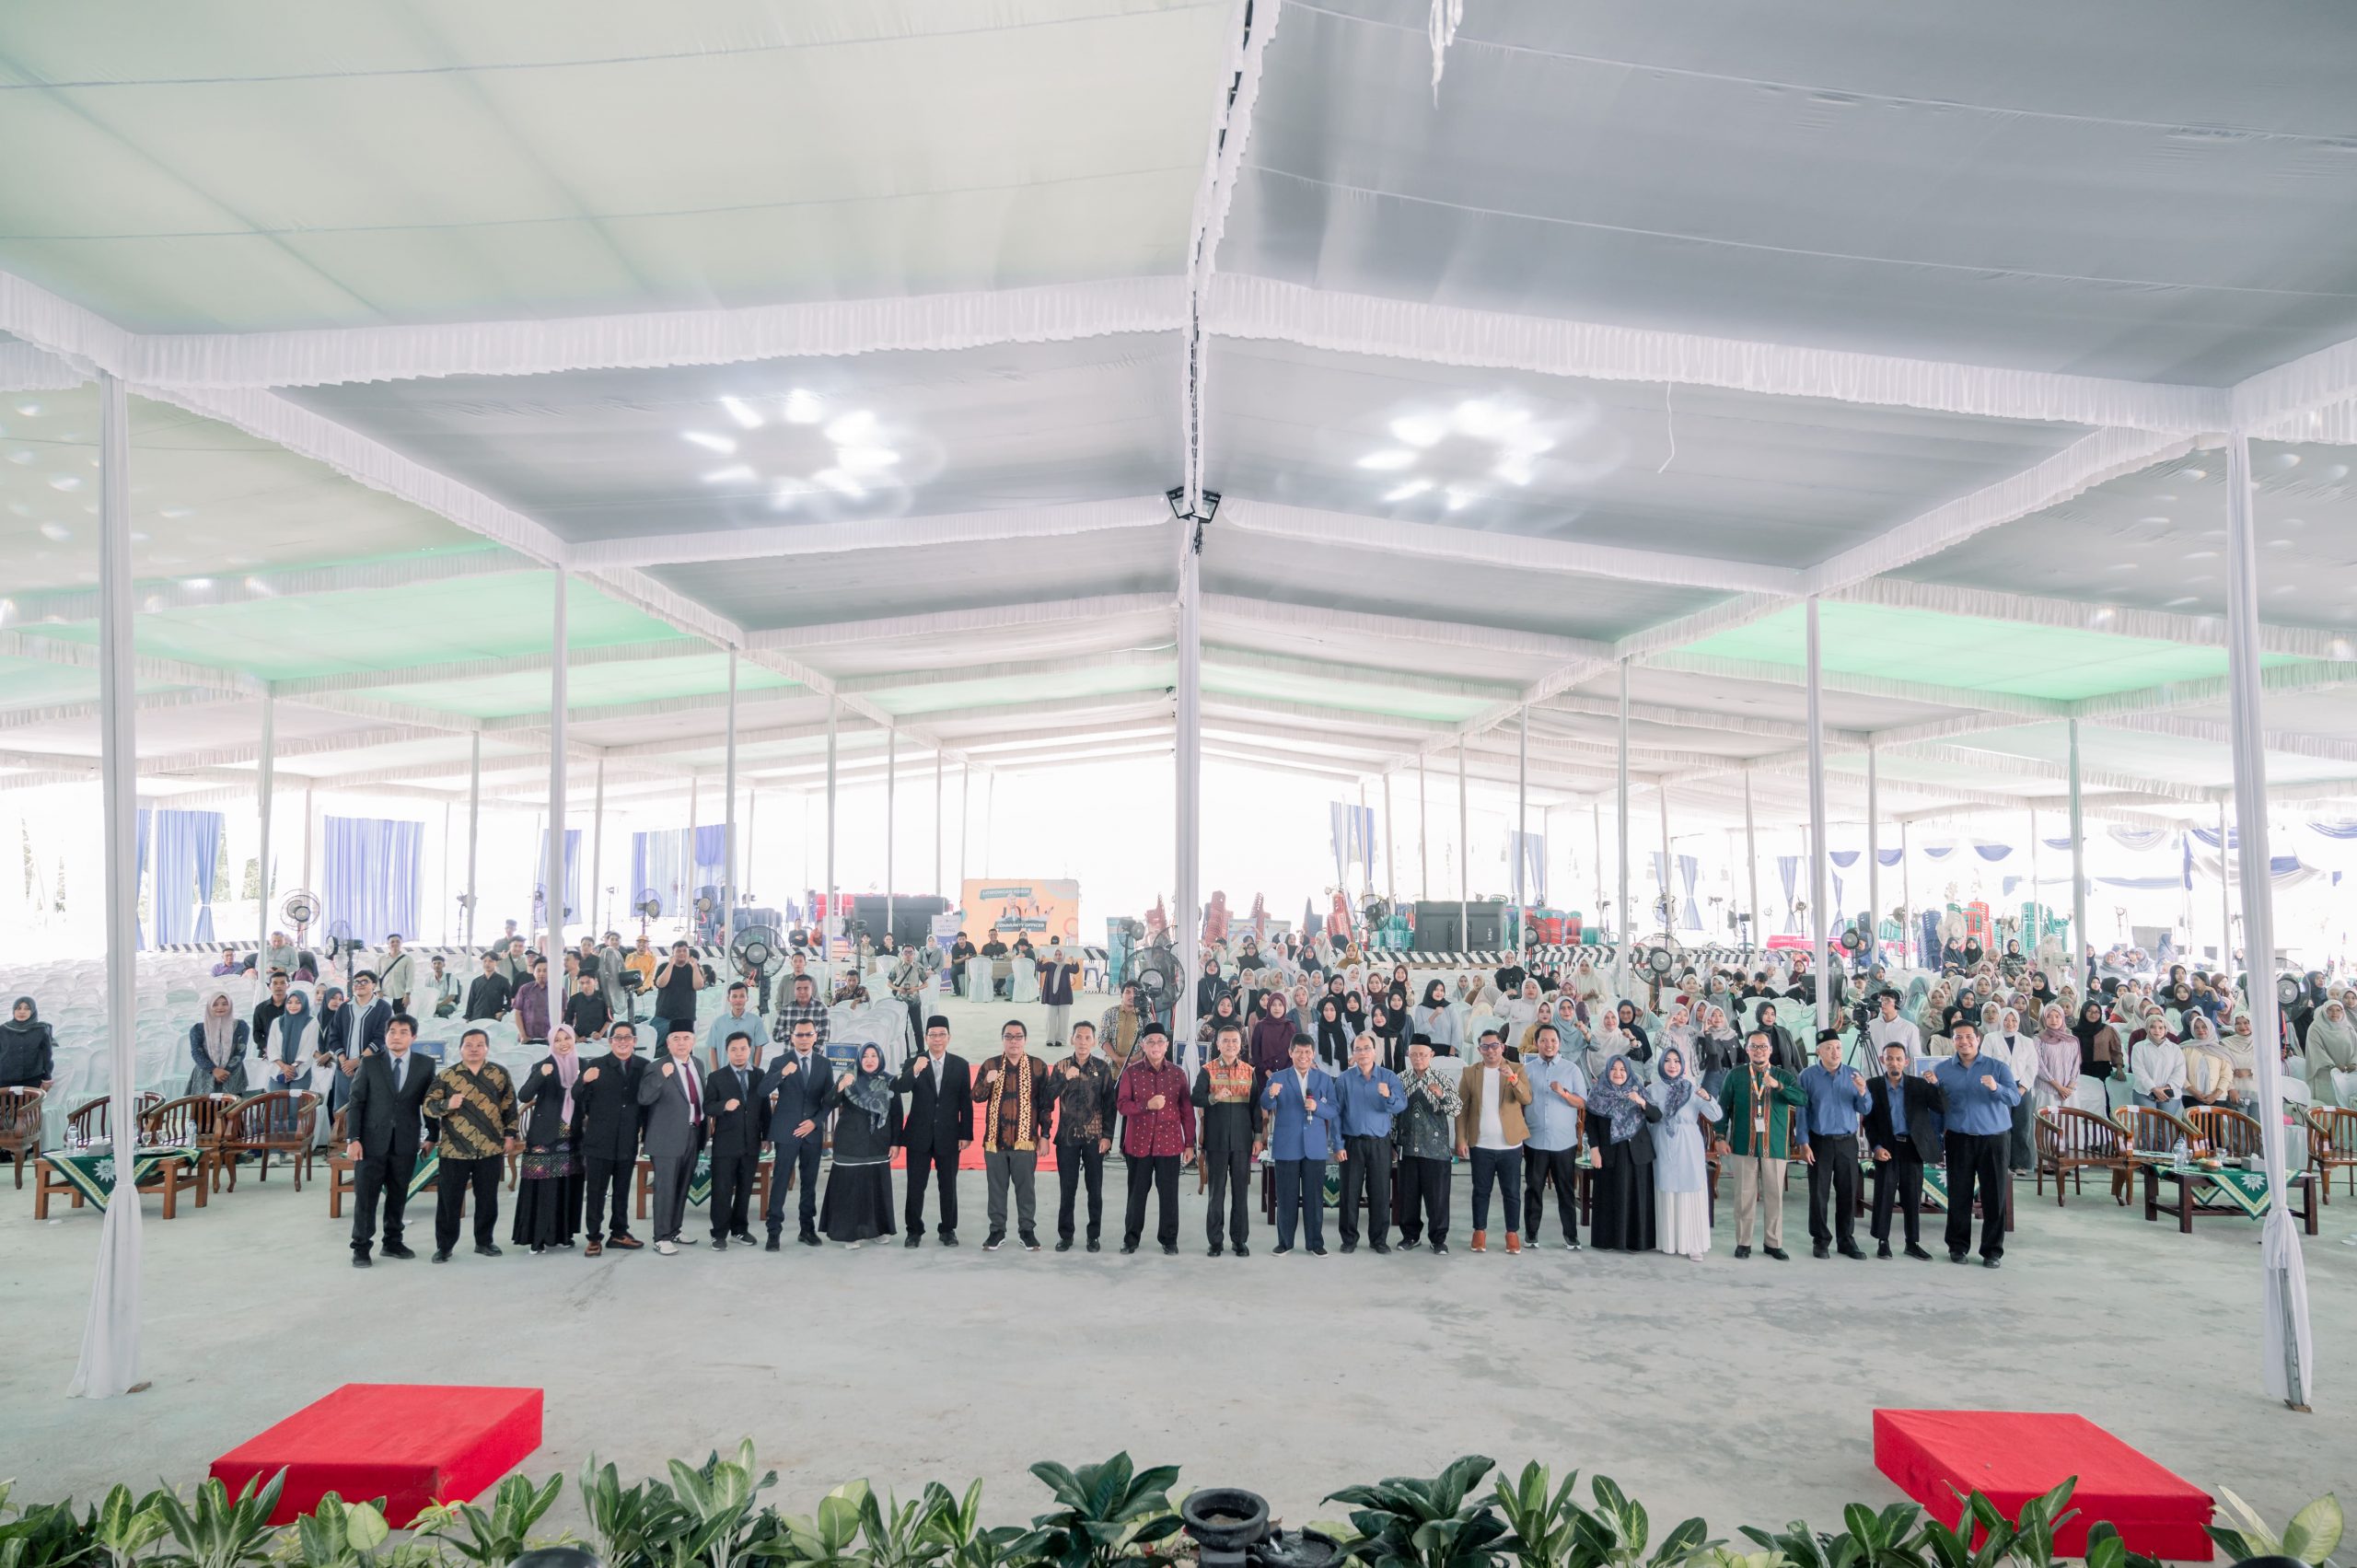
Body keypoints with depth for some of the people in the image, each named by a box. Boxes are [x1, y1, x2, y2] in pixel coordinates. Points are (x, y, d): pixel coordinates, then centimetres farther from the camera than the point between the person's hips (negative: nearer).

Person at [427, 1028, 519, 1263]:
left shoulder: (500, 1074, 4)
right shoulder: (445, 1075, 1)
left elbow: (509, 1106, 9)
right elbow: (429, 1105, -2)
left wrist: (510, 1134, 4)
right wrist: (446, 1105, -22)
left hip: (491, 1149, 1)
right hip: (454, 1149, -1)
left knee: (488, 1199, 9)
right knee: (449, 1200, 3)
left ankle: (485, 1242, 23)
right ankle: (444, 1246, 15)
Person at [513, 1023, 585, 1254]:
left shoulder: (582, 1065, 7)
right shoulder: (543, 1065, -5)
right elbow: (523, 1096, -15)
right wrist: (541, 1075, -30)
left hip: (572, 1137, 4)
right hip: (545, 1136, -4)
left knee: (568, 1186, 6)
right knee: (542, 1187, -6)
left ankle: (562, 1233, 15)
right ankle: (537, 1237, -1)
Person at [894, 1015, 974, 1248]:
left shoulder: (960, 1065, 1)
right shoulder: (912, 1063, -1)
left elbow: (966, 1102, 2)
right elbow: (899, 1089, -18)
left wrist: (966, 1134, -2)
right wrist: (914, 1072, -36)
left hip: (948, 1136, 1)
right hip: (919, 1136, 0)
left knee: (948, 1186, 8)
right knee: (915, 1186, 4)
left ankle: (948, 1230, 21)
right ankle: (914, 1230, 17)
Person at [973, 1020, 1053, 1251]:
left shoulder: (1038, 1066, -1)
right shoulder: (990, 1065, 3)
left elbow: (1046, 1102, 1)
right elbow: (977, 1097, -1)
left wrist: (1044, 1134, -3)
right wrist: (987, 1082, -22)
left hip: (1026, 1139, -1)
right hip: (995, 1138, 1)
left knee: (1026, 1187, 6)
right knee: (996, 1187, 9)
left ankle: (1026, 1230, 19)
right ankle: (997, 1230, 20)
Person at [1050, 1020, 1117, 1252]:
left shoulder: (1103, 1067, -1)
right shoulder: (1061, 1066, 2)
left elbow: (1109, 1104, -1)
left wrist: (1107, 1136, -7)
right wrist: (1065, 1079, -22)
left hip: (1094, 1137, -1)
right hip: (1067, 1136, 1)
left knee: (1095, 1188, 5)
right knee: (1067, 1187, 5)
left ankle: (1093, 1236, 16)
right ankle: (1065, 1235, 16)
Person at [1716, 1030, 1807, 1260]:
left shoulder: (1784, 1076, 5)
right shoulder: (1735, 1075, 4)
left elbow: (1803, 1099, -11)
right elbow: (1723, 1107, 5)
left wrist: (1778, 1086, -24)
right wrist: (1721, 1137, -2)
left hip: (1775, 1145, 1)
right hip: (1744, 1145, -1)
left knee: (1774, 1195, 5)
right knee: (1745, 1195, 3)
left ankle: (1773, 1242, 17)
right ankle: (1743, 1242, 12)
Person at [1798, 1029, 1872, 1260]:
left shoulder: (1853, 1075, 4)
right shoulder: (1808, 1076, -3)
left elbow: (1864, 1111, 2)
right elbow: (1802, 1111, -2)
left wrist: (1862, 1092, -17)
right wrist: (1804, 1143, -7)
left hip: (1847, 1142, 3)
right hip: (1820, 1142, -2)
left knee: (1848, 1193, 7)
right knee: (1819, 1194, 3)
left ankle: (1846, 1240, 18)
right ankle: (1821, 1240, 12)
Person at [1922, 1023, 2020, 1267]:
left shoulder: (1998, 1068, 2)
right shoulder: (1941, 1069, 6)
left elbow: (2015, 1097, -11)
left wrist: (1996, 1088, -30)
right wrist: (1931, 1086, -13)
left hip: (1993, 1139, -1)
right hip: (1959, 1139, 1)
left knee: (1994, 1195, 2)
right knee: (1958, 1194, 4)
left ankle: (1993, 1250, 11)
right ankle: (1957, 1246, 15)